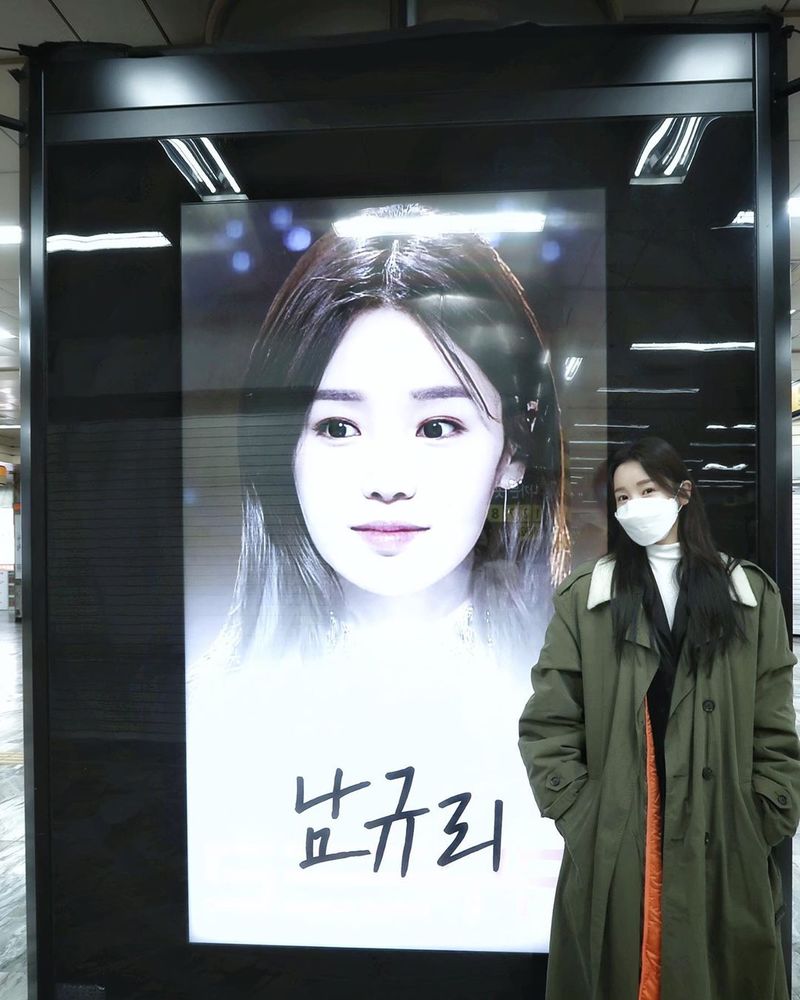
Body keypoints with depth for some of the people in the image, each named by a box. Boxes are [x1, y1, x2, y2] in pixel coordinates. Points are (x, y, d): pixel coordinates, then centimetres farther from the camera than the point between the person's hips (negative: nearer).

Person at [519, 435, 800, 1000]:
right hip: (612, 845, -1)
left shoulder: (750, 594, 5)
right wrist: (579, 816, -8)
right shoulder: (585, 597, 0)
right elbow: (547, 724, -3)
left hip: (723, 843, 1)